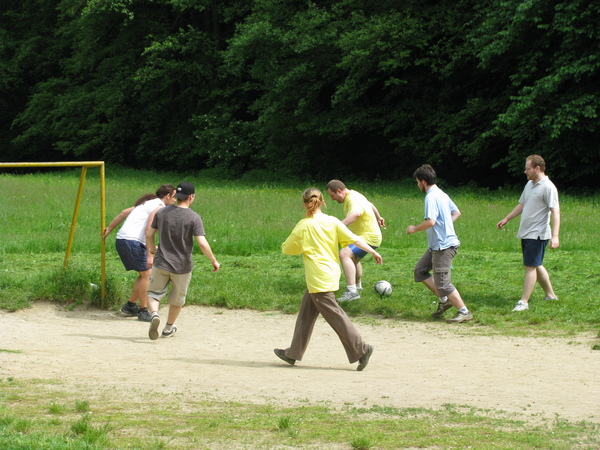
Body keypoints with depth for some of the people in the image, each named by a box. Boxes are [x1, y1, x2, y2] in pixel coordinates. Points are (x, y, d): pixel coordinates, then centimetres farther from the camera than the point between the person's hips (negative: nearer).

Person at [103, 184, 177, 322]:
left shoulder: (147, 203, 22)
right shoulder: (159, 207, -7)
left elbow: (124, 213, 26)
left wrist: (110, 228, 35)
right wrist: (150, 255, -21)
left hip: (121, 240, 10)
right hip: (133, 242, -10)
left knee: (145, 274, 16)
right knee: (146, 274, -5)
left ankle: (130, 306, 21)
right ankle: (143, 311, -3)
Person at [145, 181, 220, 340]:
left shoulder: (162, 212, -2)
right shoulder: (194, 218, -14)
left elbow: (149, 234, 6)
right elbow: (202, 244, -20)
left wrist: (152, 249, 27)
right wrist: (214, 261, -6)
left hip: (161, 263, 1)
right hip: (182, 267, -1)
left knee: (154, 294, 11)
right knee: (177, 299, 19)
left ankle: (154, 314, -19)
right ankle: (169, 328, 33)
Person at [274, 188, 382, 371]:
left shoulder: (304, 226, -11)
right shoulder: (332, 222, 2)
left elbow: (286, 249, -1)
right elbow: (354, 239, -3)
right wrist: (373, 252, 3)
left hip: (318, 278, -7)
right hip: (332, 272, 7)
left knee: (334, 314, -5)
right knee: (306, 313, 16)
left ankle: (361, 349, -11)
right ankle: (293, 353, 23)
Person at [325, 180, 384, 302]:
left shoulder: (353, 200, -26)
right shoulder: (354, 195, 8)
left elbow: (355, 213, -51)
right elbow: (371, 205, 26)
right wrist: (378, 218, 44)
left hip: (369, 238, -11)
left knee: (345, 254, -31)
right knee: (353, 258, 35)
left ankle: (352, 291, -41)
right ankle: (358, 285, 59)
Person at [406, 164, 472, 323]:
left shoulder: (431, 197, -18)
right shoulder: (442, 194, 13)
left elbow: (430, 221, -28)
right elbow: (456, 213, 24)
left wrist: (414, 229, -13)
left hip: (443, 246, -10)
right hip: (436, 245, 10)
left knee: (442, 283, -6)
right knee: (420, 270, 15)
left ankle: (464, 312, 0)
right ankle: (444, 300, 16)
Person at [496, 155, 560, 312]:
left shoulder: (548, 187, -15)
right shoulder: (529, 184, 13)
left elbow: (555, 212, -22)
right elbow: (521, 205, 27)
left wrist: (555, 236, -30)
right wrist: (506, 219, 29)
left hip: (537, 234, -9)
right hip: (525, 233, 9)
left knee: (531, 267, -8)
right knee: (536, 266, 16)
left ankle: (523, 302, -8)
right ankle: (550, 295, 27)